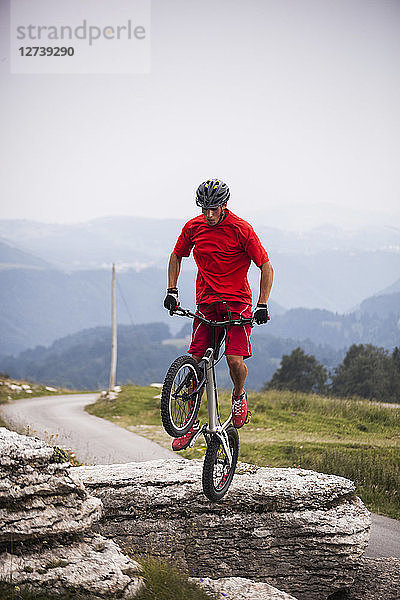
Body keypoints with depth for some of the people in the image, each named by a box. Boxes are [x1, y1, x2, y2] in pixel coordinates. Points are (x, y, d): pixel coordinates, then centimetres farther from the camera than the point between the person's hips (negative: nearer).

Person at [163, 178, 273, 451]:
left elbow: (266, 267, -8)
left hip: (237, 302, -3)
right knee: (196, 362, -5)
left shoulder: (241, 229, -12)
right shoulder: (193, 227, 0)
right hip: (206, 303, 3)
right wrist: (172, 291, 7)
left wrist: (262, 305, -15)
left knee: (235, 360, -19)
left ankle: (239, 396, 15)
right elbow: (176, 257, 18)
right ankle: (191, 423, 7)